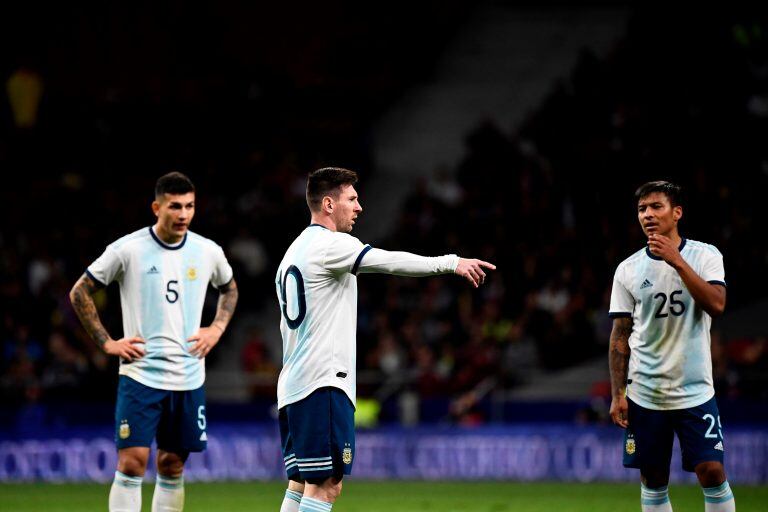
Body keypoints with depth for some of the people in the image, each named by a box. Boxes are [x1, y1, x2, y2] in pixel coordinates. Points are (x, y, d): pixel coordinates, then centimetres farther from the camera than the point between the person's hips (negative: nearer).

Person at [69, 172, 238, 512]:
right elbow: (80, 293, 2)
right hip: (140, 373, -4)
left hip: (189, 378, 4)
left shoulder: (207, 252, 5)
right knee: (132, 461, -11)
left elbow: (229, 288, 26)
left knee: (172, 465, 8)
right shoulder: (128, 250, -6)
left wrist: (217, 329, 11)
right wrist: (107, 343, -3)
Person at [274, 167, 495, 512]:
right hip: (323, 383, -10)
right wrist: (451, 263, -21)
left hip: (293, 386, 10)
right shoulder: (330, 244, -9)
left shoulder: (293, 253, 21)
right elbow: (390, 262, -21)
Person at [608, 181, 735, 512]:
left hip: (695, 391, -2)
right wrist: (617, 395, 1)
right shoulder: (628, 270, 4)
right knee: (652, 481, 4)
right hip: (644, 394, 2)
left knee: (712, 472, -9)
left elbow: (716, 305, -17)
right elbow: (620, 337, 6)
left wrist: (678, 262, -22)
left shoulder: (705, 255, -1)